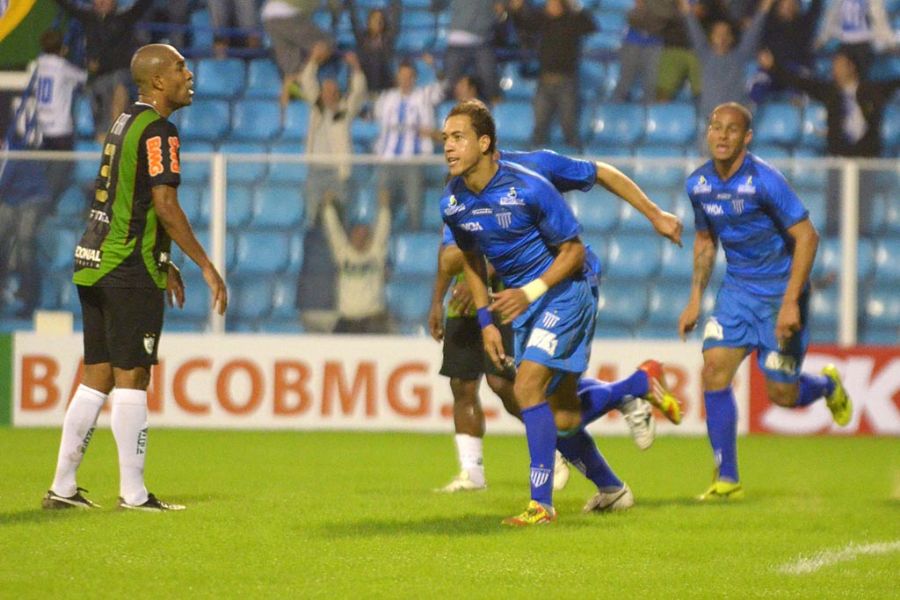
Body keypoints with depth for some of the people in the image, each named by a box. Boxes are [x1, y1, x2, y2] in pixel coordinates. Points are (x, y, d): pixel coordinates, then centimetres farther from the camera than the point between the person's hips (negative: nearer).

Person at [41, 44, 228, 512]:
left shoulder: (124, 124, 18)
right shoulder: (158, 130, -11)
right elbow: (164, 205, -18)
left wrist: (164, 265, 29)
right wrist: (206, 266, -15)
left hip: (93, 260, 9)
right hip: (129, 268, -9)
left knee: (97, 376, 11)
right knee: (131, 377, -5)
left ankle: (62, 487, 11)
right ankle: (133, 493, -4)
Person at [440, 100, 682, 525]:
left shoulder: (528, 188, -24)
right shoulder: (452, 202, -6)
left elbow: (573, 251, -15)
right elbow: (471, 259, 13)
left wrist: (530, 292, -25)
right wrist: (486, 320, 7)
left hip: (566, 287, -6)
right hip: (523, 298, 6)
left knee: (528, 387, -21)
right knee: (560, 417, 9)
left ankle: (541, 503, -17)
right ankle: (609, 487, 34)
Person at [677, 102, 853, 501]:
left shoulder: (765, 181, -21)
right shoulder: (698, 184, -1)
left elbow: (807, 237, -18)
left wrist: (790, 303, -23)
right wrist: (695, 300, 9)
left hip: (781, 291, -5)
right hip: (737, 287, 5)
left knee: (783, 395, -1)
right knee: (714, 371, -13)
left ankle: (828, 385, 37)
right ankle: (727, 480, -5)